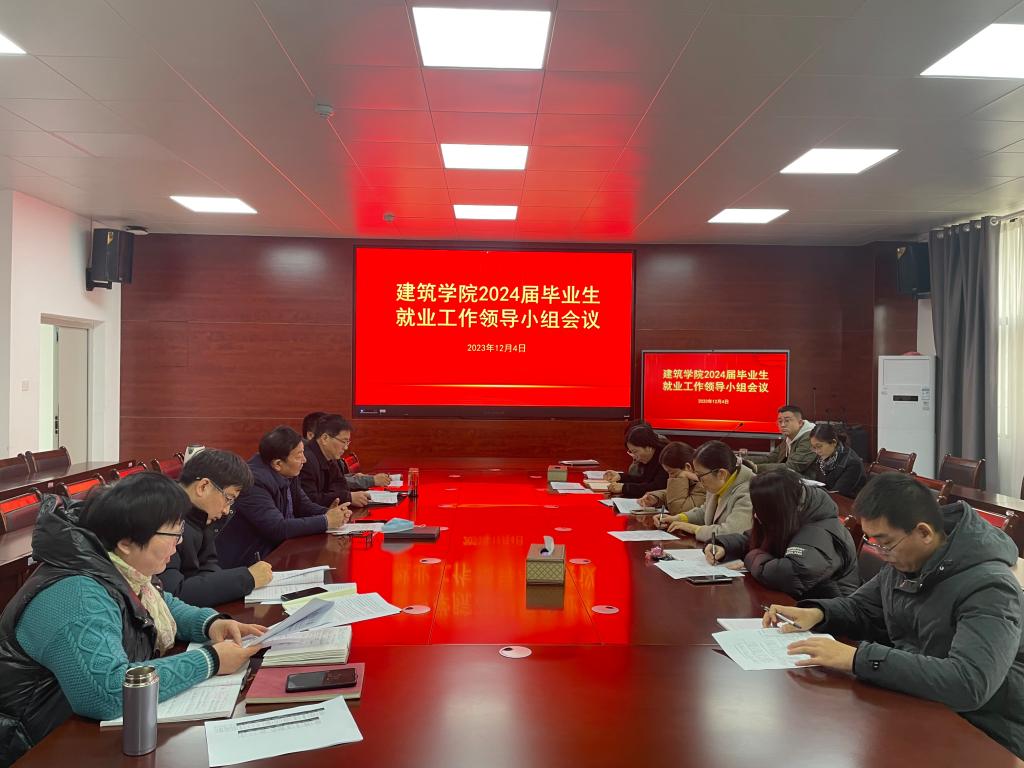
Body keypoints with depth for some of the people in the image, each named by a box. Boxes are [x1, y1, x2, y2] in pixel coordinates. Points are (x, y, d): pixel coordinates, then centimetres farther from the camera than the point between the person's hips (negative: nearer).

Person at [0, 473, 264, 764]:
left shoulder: (116, 568, -2)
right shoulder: (78, 598, -28)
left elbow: (162, 605, 17)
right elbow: (108, 692, -38)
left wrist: (211, 622, -4)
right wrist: (209, 661, -29)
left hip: (106, 730, 8)